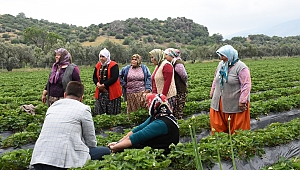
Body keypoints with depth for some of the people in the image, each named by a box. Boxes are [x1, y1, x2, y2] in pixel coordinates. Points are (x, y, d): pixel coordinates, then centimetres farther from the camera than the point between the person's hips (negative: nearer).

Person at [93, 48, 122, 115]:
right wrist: (97, 84, -8)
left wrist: (104, 85, -16)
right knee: (99, 112, 6)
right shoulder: (98, 65, 12)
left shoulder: (113, 65, -7)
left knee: (112, 113, 0)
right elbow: (94, 77, 14)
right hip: (100, 92, 6)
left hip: (112, 92, -6)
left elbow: (114, 78, -18)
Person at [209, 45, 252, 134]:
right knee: (217, 123, 11)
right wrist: (212, 92, 18)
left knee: (236, 127, 5)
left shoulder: (241, 67, -15)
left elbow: (246, 85, -18)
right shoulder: (221, 64, 7)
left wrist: (242, 101, -20)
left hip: (235, 103, -6)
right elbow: (216, 79, 18)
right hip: (220, 102, 7)